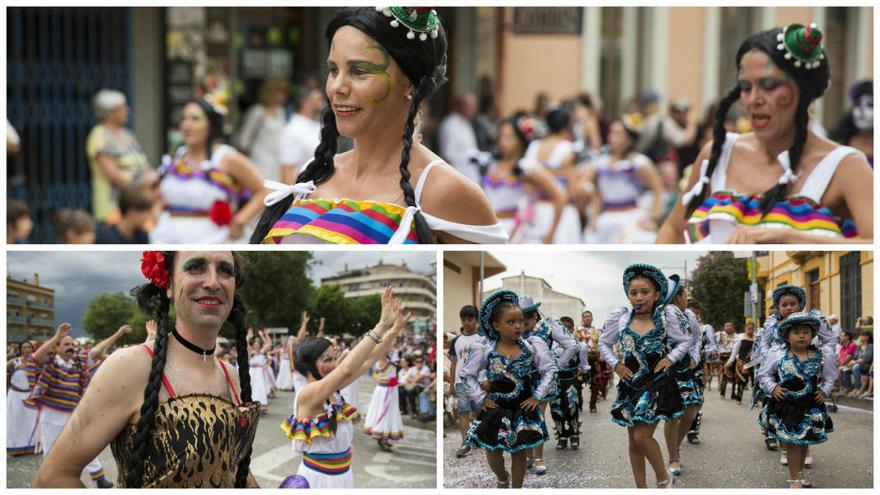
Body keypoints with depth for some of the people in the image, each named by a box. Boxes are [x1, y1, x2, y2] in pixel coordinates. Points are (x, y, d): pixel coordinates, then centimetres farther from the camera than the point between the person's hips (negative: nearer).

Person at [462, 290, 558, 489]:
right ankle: (502, 479, 38)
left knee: (519, 453, 8)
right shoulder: (485, 351, -11)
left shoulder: (532, 347, -8)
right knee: (493, 452, 6)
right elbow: (468, 374, -1)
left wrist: (538, 396, -6)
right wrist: (481, 398, -5)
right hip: (496, 409, 0)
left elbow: (549, 369, -1)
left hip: (523, 408, 0)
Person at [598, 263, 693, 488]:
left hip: (657, 383, -4)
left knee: (642, 436, -13)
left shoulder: (667, 316, -7)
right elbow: (603, 344, 14)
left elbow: (685, 341, 5)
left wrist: (670, 358, -9)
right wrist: (615, 364, 0)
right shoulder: (620, 318, -1)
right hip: (631, 384, 4)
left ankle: (663, 477, 12)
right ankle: (641, 488, 23)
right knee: (633, 441, 10)